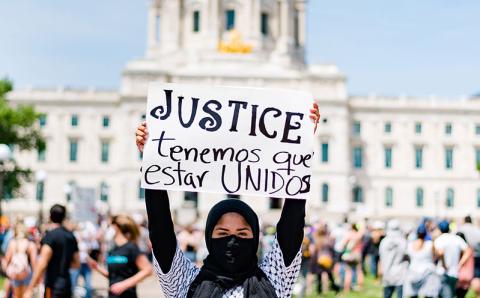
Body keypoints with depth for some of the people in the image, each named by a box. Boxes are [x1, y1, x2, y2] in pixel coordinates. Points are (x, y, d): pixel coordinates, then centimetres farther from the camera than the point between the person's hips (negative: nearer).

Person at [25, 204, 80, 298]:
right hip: (67, 285, 7)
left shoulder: (50, 235, -12)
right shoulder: (71, 236, 10)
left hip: (54, 286, -7)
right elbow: (77, 264, 16)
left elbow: (42, 263, -20)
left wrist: (30, 288, -20)